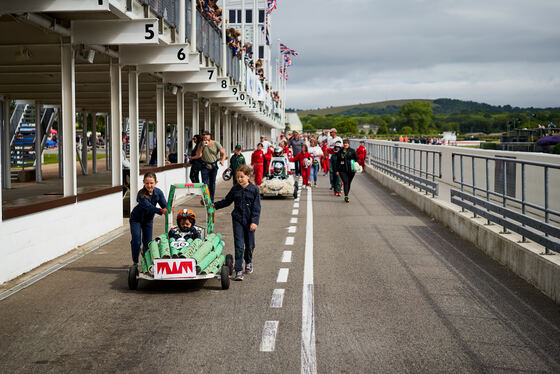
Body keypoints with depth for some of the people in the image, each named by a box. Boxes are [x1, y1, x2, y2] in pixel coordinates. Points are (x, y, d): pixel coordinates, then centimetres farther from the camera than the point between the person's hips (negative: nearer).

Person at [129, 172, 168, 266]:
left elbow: (164, 205, -21)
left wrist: (168, 208, -45)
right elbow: (148, 207, -40)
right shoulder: (141, 194, -29)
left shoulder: (158, 192, -15)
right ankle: (135, 262, 7)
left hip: (148, 219, 4)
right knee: (136, 242, -8)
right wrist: (161, 211, -54)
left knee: (148, 242, 6)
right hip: (136, 219, -4)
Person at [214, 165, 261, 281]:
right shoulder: (235, 189, 3)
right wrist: (215, 205, 9)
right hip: (237, 220, 1)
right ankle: (238, 270, -5)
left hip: (249, 221, -1)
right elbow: (227, 201, 18)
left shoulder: (254, 189, -4)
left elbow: (256, 207, -6)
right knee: (239, 245, -7)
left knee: (249, 245, 12)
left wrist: (254, 221, -13)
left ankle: (248, 262, 40)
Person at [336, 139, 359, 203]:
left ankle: (346, 196, 21)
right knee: (345, 182, -14)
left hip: (351, 170, 1)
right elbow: (337, 161, 9)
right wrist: (337, 170, 5)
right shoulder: (340, 152, 6)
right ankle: (346, 196, -20)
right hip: (342, 170, -1)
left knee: (349, 183, 8)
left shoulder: (352, 151, 3)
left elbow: (356, 159, 6)